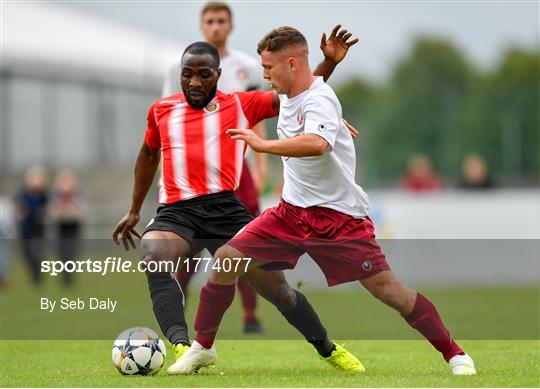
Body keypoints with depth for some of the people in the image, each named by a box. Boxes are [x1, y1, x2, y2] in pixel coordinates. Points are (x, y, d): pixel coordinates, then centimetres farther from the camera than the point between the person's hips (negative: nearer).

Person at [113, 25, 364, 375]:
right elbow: (148, 155, 33)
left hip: (226, 209, 0)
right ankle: (182, 347, -48)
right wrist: (134, 211, 36)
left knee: (276, 288, -1)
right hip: (176, 213, 1)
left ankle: (329, 349, 24)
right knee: (154, 257, -34)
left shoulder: (242, 105, 10)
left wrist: (328, 63, -9)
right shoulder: (161, 110, 16)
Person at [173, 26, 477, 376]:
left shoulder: (319, 100, -21)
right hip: (292, 211, 8)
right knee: (226, 260, -5)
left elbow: (317, 144, -44)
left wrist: (263, 145, -40)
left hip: (339, 215, -8)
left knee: (386, 288, -10)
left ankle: (455, 354, 3)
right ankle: (202, 347, 11)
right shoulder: (289, 95, 6)